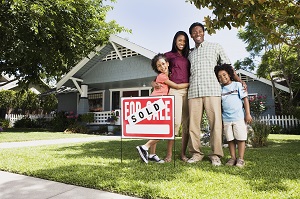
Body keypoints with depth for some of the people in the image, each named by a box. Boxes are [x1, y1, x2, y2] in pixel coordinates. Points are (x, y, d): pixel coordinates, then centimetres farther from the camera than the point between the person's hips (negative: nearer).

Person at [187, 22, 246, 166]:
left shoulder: (215, 47, 15)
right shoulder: (190, 54, 24)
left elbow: (227, 66, 13)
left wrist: (239, 81, 1)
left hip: (211, 90, -3)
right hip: (193, 91, 3)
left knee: (215, 122, -6)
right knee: (193, 123, -1)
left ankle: (216, 155, 3)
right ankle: (196, 153, 8)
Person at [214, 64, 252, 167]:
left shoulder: (237, 85, 4)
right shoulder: (220, 89, 11)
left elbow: (245, 99, 2)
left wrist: (248, 114, -4)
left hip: (239, 117, -3)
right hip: (226, 119, 3)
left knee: (241, 138, 0)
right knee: (230, 139, 7)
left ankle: (241, 159, 7)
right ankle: (233, 158, 15)